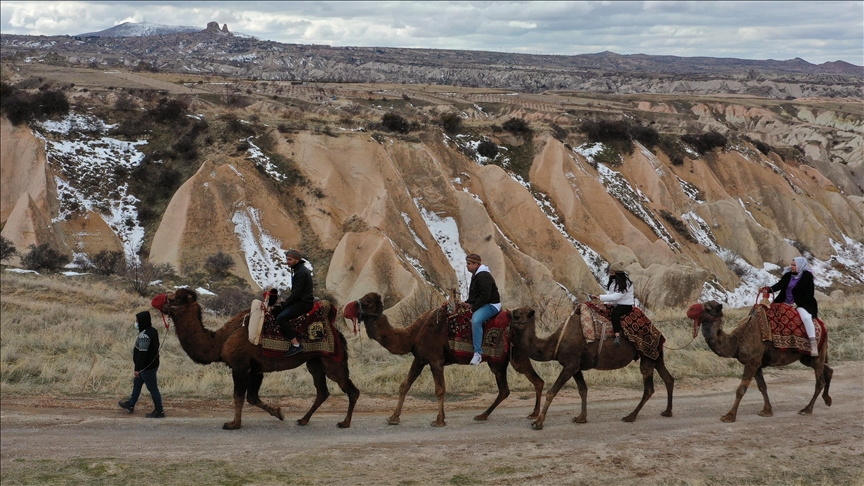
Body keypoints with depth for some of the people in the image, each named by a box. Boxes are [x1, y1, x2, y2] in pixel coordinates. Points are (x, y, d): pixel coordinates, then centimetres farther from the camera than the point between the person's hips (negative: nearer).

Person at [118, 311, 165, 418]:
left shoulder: (144, 335, -25)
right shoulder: (153, 331, 5)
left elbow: (142, 353, -27)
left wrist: (137, 368, -22)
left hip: (147, 367, -10)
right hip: (153, 364, 10)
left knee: (152, 389, 0)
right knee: (136, 383, 23)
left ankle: (159, 411, 8)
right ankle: (130, 405, 37)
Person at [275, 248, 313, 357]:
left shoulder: (301, 272, -18)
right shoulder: (298, 269, 13)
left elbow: (296, 292, -21)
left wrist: (284, 303, -12)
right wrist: (286, 302, 9)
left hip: (303, 303, -11)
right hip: (300, 300, 11)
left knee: (280, 318, -22)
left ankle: (296, 345, -20)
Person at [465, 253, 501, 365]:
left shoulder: (483, 276, -18)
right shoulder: (476, 275, 15)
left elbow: (485, 296, -25)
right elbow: (474, 294, 24)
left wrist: (474, 308, -20)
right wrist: (467, 302, 6)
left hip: (491, 305, -11)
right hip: (481, 304, 11)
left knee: (476, 320, -37)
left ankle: (478, 353, -38)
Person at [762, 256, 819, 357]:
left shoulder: (807, 277, -9)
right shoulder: (788, 275, 7)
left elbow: (809, 295, -11)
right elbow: (779, 285, -5)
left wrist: (797, 304, -19)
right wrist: (768, 289, -23)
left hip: (802, 303, -7)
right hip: (786, 303, 7)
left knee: (806, 317, -33)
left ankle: (813, 344, -34)